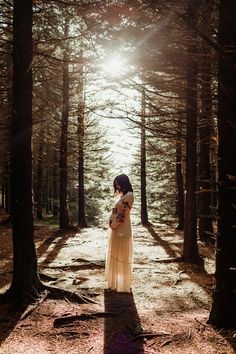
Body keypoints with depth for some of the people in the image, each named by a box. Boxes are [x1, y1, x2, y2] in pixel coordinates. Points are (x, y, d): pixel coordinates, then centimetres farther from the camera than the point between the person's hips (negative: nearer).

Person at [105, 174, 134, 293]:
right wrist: (112, 223, 3)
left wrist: (113, 224, -10)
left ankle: (123, 285, 8)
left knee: (122, 257, -1)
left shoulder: (128, 196, -14)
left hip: (122, 230, -9)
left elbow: (122, 213, -18)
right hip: (117, 229, 9)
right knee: (116, 257, 15)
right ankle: (116, 283, 25)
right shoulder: (122, 195, 15)